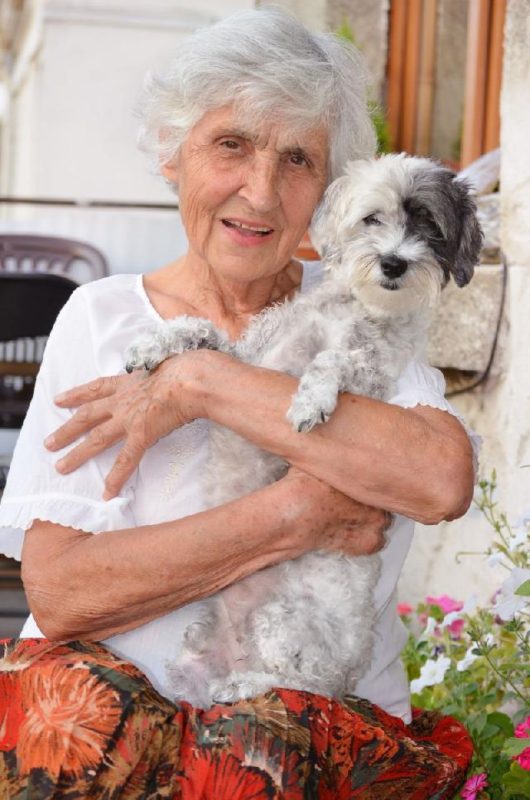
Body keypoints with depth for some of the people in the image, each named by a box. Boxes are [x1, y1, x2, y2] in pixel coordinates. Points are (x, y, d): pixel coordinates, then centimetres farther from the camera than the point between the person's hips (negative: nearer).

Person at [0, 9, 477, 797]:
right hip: (111, 696, 1)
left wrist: (200, 383, -18)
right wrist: (295, 514, -18)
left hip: (327, 720, 0)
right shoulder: (103, 318, 2)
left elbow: (445, 478, -20)